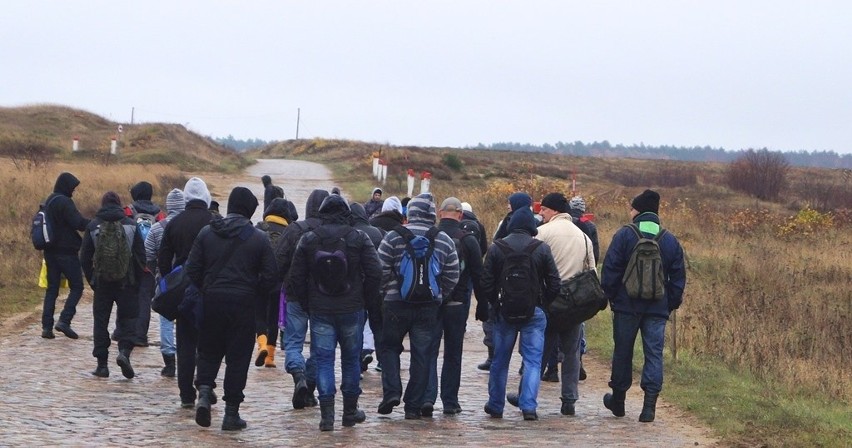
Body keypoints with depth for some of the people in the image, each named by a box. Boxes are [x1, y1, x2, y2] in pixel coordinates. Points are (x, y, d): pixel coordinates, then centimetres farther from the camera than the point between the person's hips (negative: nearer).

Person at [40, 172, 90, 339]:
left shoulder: (48, 202, 14)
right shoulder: (64, 202, -15)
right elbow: (78, 223, -21)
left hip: (50, 251, 8)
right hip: (66, 252, -8)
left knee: (52, 288, 10)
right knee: (76, 287, 0)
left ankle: (47, 326, 5)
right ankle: (64, 321, -12)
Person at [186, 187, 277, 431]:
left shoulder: (207, 233, 2)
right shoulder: (259, 238, -3)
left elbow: (193, 269, 2)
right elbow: (269, 276, -5)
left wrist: (204, 291, 14)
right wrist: (257, 298, 9)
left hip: (212, 301, 2)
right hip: (243, 304, -2)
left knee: (209, 351, 17)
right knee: (238, 357, 5)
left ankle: (204, 392, -6)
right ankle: (231, 412, 6)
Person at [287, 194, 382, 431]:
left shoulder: (309, 239, 1)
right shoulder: (359, 238, -3)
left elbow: (296, 276, 2)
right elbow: (374, 272, -6)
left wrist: (303, 302, 13)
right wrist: (371, 302, 5)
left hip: (320, 310, 0)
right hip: (352, 309, 0)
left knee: (323, 359, 2)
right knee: (351, 358, 13)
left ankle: (327, 413, -8)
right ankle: (350, 410, 20)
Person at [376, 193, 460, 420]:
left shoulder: (394, 237, -6)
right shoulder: (445, 241, 3)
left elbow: (381, 271, -6)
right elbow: (452, 278, 6)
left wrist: (382, 295, 8)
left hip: (396, 304, -2)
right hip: (429, 307, 2)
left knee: (389, 347, 15)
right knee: (422, 354, 6)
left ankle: (391, 391, -3)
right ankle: (413, 406, 7)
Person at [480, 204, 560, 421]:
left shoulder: (496, 248, -2)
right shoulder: (542, 249, -5)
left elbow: (486, 282, -2)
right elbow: (554, 283, -3)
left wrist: (495, 304, 9)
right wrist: (544, 304, 10)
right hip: (534, 312, -1)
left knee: (500, 360, 12)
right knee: (533, 360, 2)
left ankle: (495, 406, 20)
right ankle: (529, 406, -8)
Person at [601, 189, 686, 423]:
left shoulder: (624, 235, -6)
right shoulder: (671, 241, 5)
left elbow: (610, 270, -7)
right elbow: (678, 277, 7)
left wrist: (609, 296, 4)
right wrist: (672, 303, 14)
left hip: (627, 306, -2)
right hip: (658, 308, 2)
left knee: (623, 352, 11)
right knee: (654, 354, 3)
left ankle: (618, 400, 23)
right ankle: (649, 405, -5)